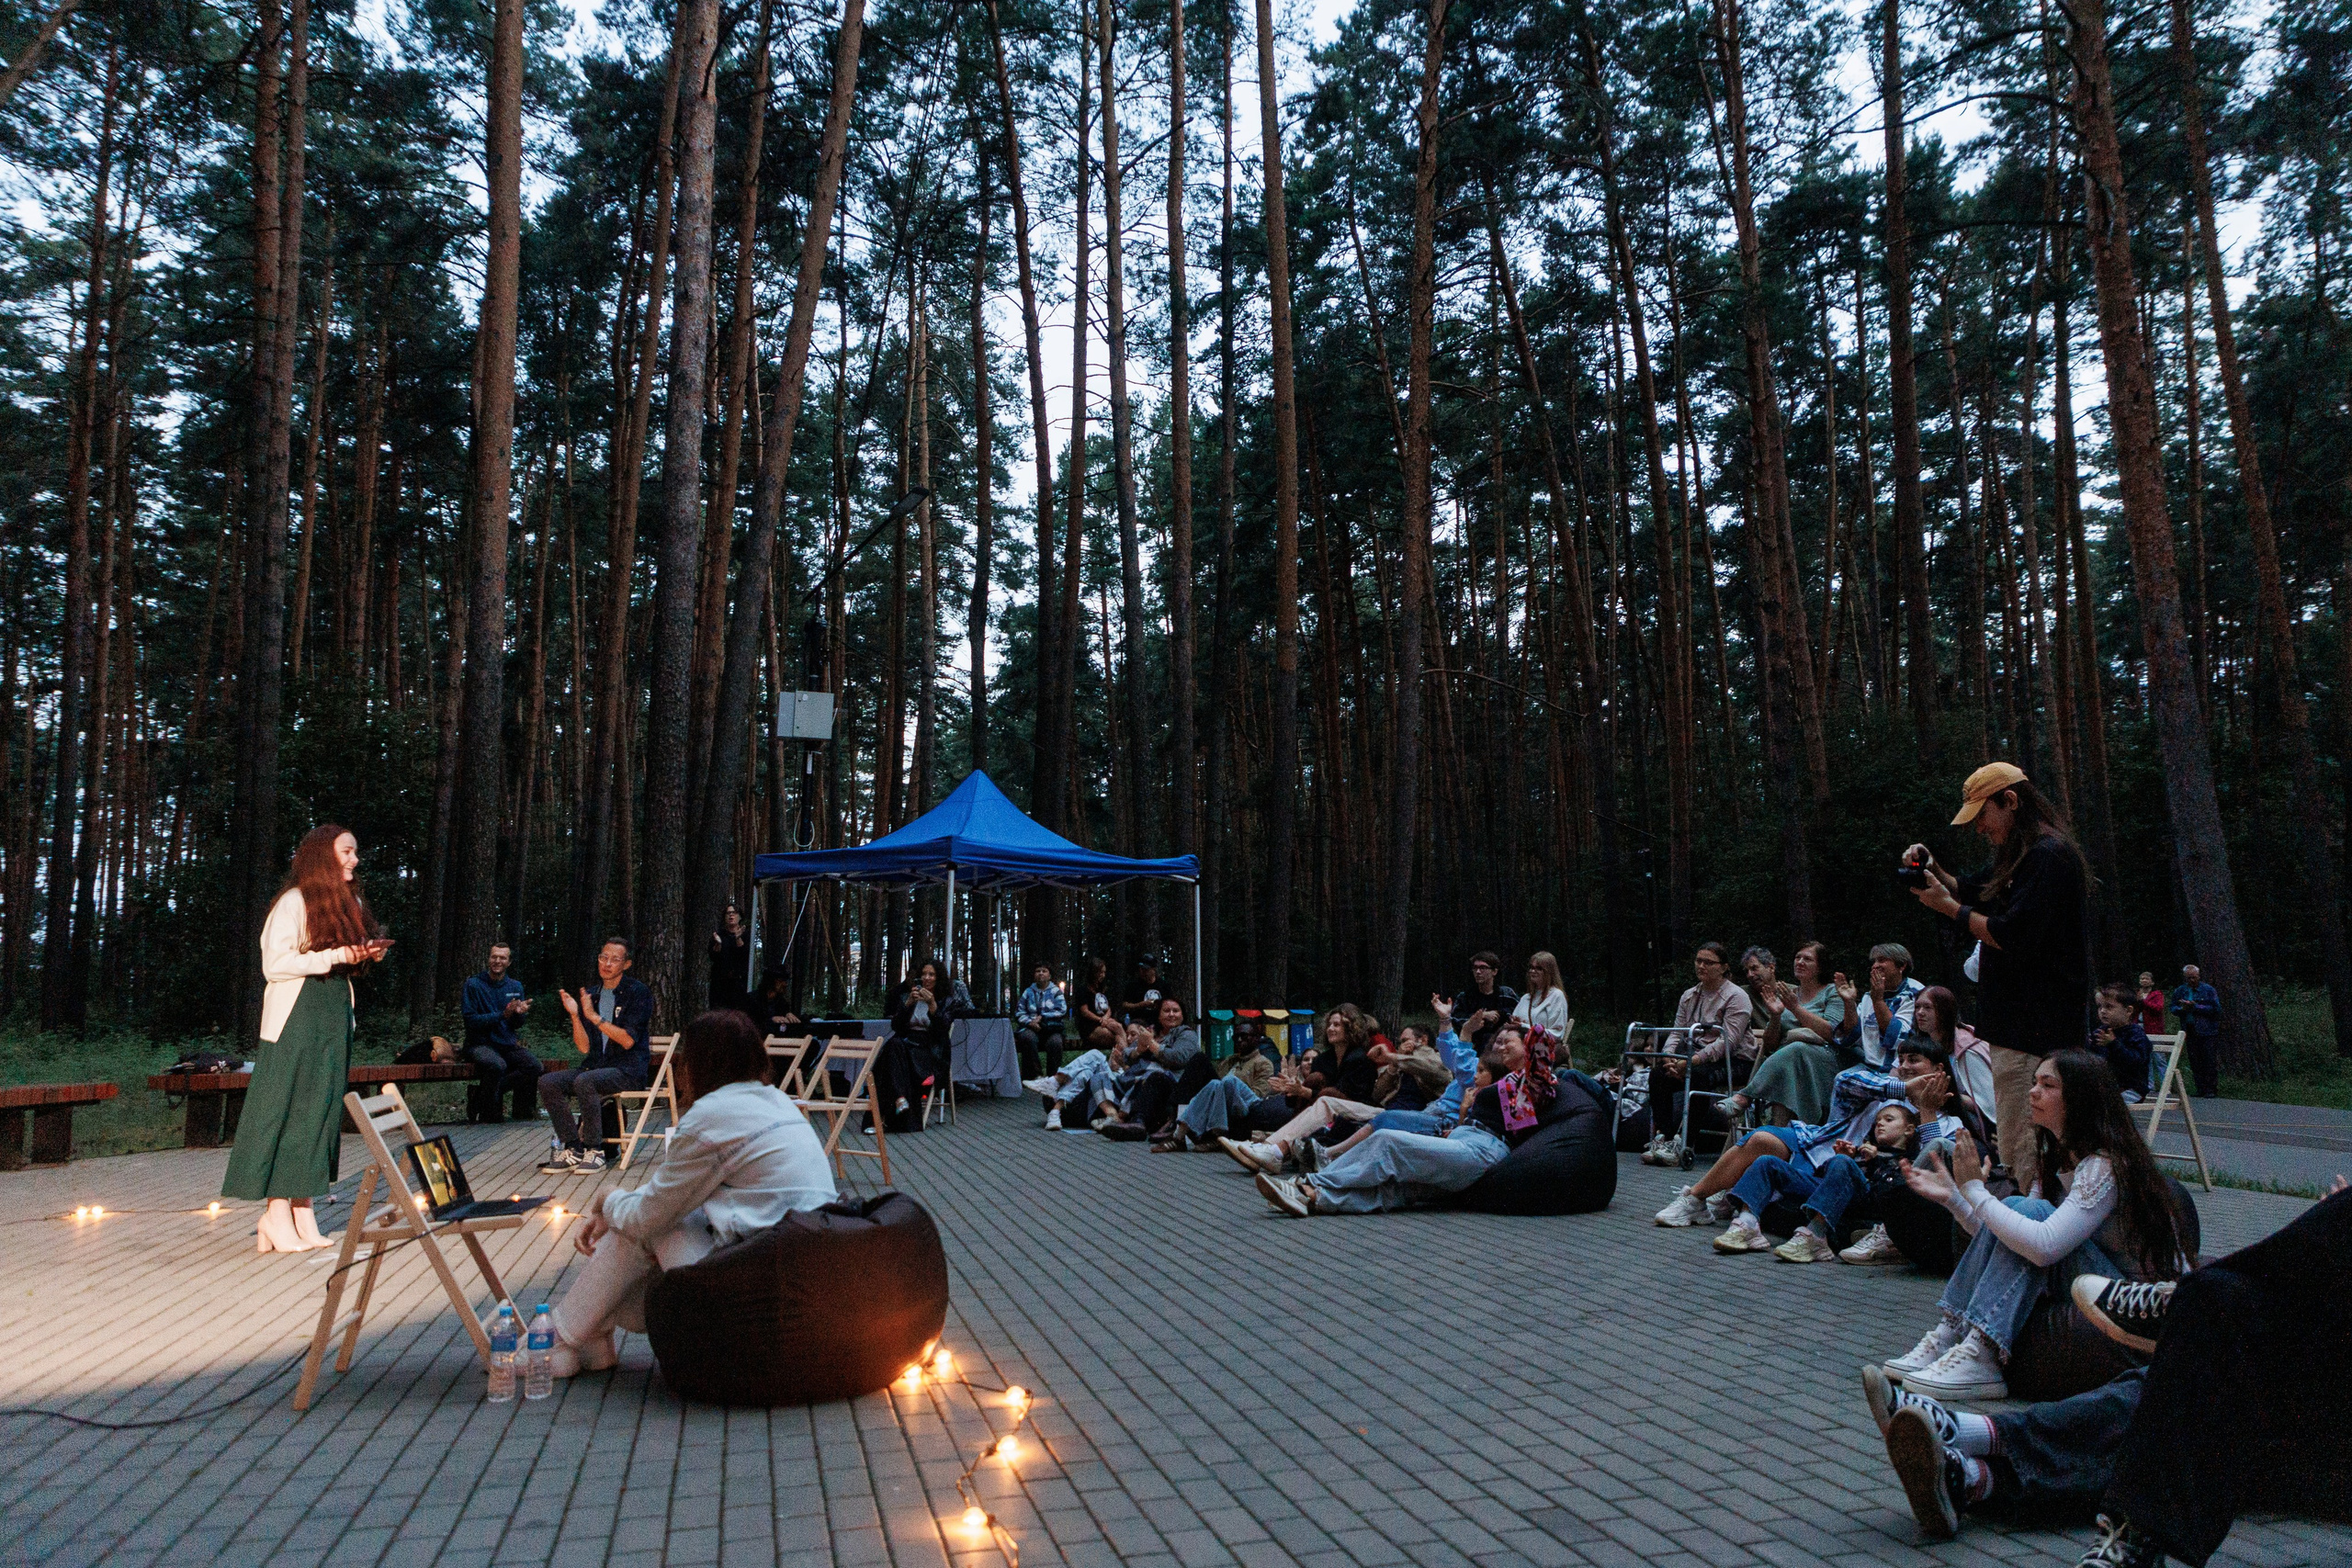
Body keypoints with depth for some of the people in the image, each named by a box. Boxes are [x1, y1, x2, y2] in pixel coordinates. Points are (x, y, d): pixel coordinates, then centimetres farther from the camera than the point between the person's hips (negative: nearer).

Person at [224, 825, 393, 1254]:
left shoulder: (349, 904, 15)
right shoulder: (295, 901, -9)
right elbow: (274, 964, -15)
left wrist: (367, 952, 2)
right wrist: (334, 956, -19)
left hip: (335, 1015, 8)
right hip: (296, 1015, -8)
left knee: (321, 1108, 6)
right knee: (289, 1108, -5)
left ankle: (300, 1206, 10)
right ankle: (277, 1212, 0)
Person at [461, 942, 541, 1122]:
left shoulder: (515, 987, 14)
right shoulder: (473, 985, 0)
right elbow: (470, 1020, -10)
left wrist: (519, 1013, -12)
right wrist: (503, 1015, -20)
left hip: (508, 1044, 5)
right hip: (480, 1044, -4)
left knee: (536, 1067, -25)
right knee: (497, 1065, -38)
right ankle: (490, 1117, -17)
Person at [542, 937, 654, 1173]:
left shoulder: (638, 993, -4)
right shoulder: (591, 996, 13)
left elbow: (628, 1041, -13)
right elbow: (584, 1048, 7)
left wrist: (594, 1017, -15)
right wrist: (574, 1015, -6)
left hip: (630, 1069, -6)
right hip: (597, 1065, 6)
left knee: (584, 1082, -33)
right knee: (547, 1082, -15)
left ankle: (595, 1151, -21)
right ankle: (573, 1148, -11)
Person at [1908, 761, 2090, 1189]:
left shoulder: (2048, 856, -15)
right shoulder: (2018, 857, 19)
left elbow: (2011, 937, -22)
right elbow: (1970, 890, 31)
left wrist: (1948, 907, -9)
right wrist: (1933, 870, 11)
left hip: (2034, 1030, -11)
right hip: (2017, 1023, 11)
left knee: (2021, 1154, -9)